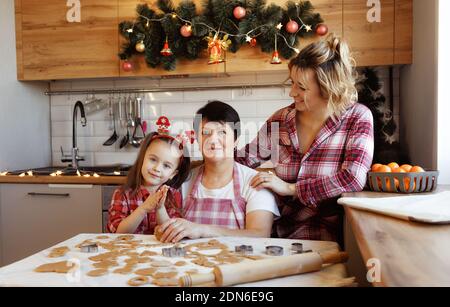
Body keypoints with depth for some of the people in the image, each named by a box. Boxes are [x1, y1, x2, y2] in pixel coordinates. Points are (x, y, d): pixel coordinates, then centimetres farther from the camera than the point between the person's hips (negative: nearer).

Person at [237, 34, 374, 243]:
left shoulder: (357, 118, -6)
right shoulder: (280, 120, 3)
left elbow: (353, 179, -19)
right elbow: (244, 158, 13)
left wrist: (291, 188, -16)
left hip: (328, 235, -2)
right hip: (279, 230, 3)